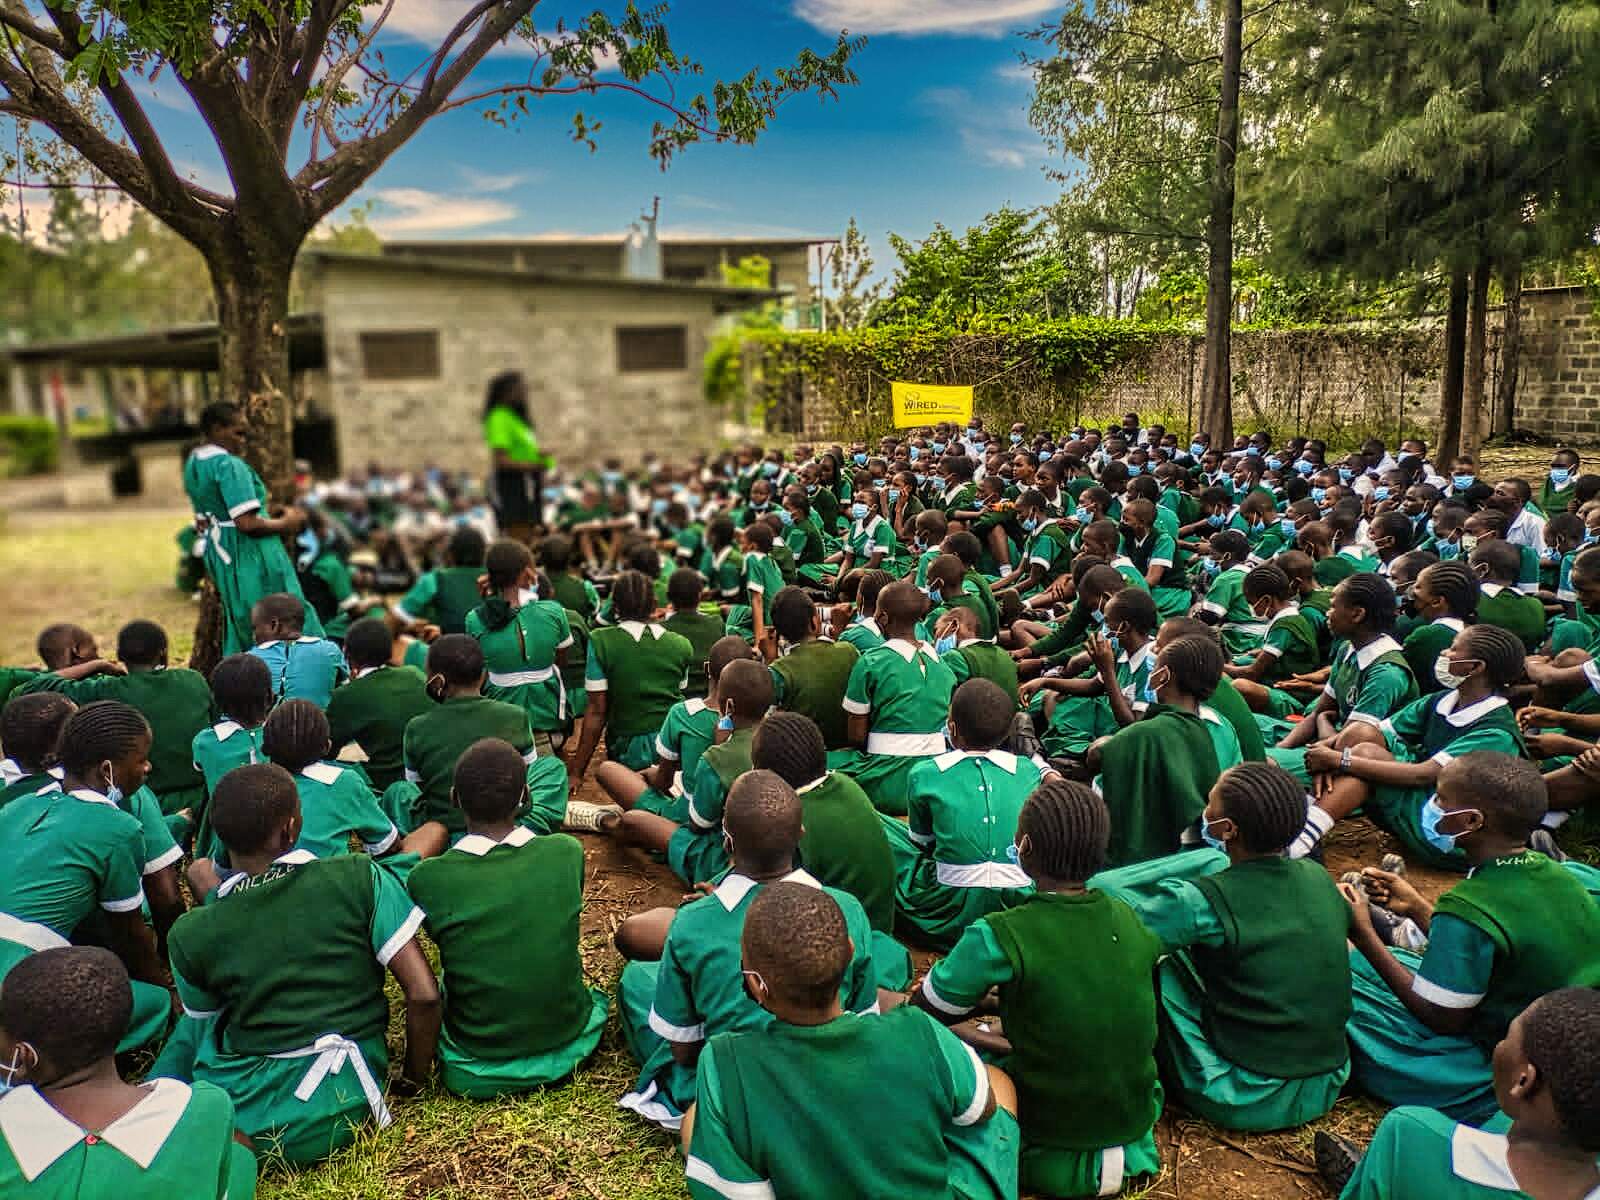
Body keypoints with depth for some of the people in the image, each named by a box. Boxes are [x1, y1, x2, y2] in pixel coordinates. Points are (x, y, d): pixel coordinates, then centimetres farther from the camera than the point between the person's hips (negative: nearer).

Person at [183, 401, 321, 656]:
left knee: (240, 628, 18)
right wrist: (285, 524, -10)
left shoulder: (193, 462, 11)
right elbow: (247, 523, -25)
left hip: (219, 556, 9)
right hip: (250, 556, -9)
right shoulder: (230, 465, -19)